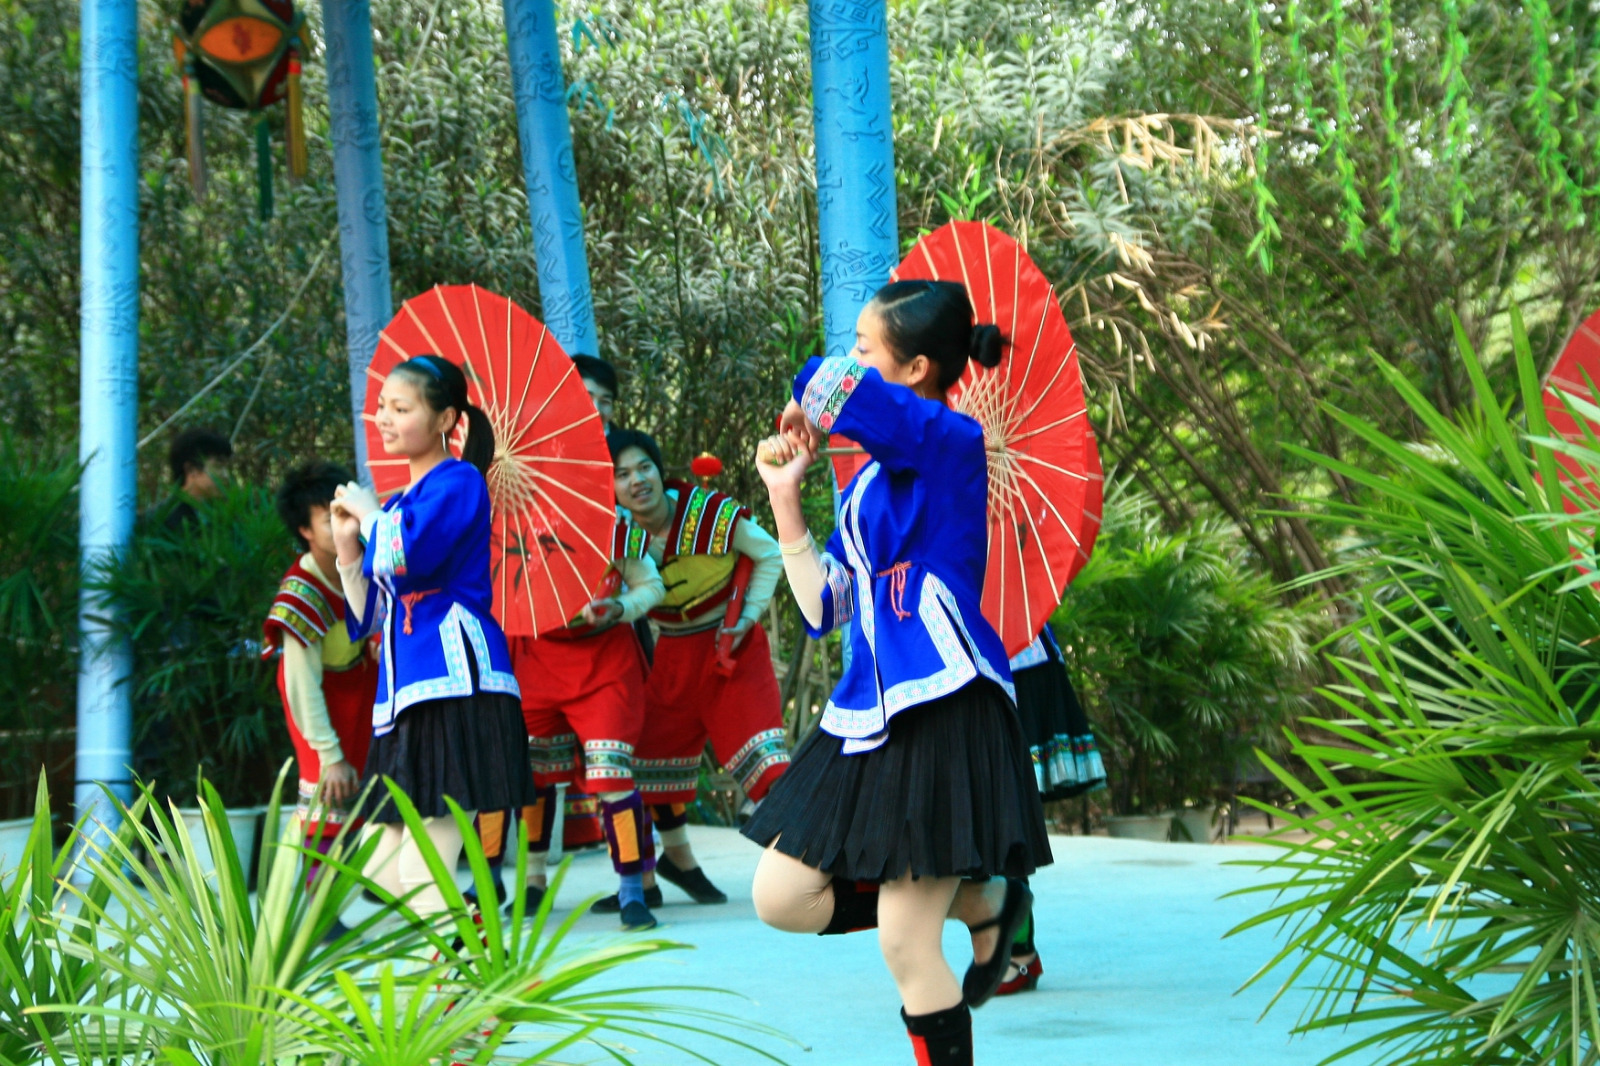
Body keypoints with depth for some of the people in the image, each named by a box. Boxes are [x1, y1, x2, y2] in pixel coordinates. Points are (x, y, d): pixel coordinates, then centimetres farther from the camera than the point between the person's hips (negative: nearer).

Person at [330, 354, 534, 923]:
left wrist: (369, 514, 0)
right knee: (382, 869, 5)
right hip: (404, 690, 9)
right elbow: (369, 616, 23)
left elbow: (404, 558, -19)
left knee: (423, 874, -14)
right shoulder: (395, 504, 23)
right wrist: (347, 546, 11)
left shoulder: (457, 482, -1)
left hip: (454, 680, -9)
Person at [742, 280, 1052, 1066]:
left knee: (905, 941, -6)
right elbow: (823, 606, 16)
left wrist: (805, 412, -2)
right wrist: (785, 496, 12)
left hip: (944, 710, -9)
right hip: (867, 713, 9)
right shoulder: (872, 478, 16)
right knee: (782, 900, 7)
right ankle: (982, 901, 19)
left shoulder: (951, 442, -9)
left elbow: (834, 384, -24)